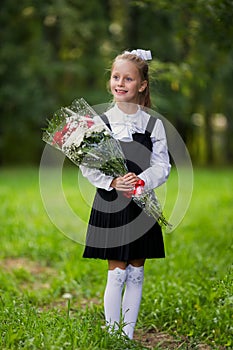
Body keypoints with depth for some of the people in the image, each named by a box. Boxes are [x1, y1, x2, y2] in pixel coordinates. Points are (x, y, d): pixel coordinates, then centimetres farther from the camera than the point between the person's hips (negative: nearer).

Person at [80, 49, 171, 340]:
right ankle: (112, 335, 9)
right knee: (117, 273, -2)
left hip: (141, 205, 2)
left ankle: (129, 336, 18)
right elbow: (87, 165, -4)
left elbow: (162, 166, 0)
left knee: (136, 273, 8)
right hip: (109, 204, -2)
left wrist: (141, 182, -18)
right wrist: (113, 183, -19)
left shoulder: (153, 124, 1)